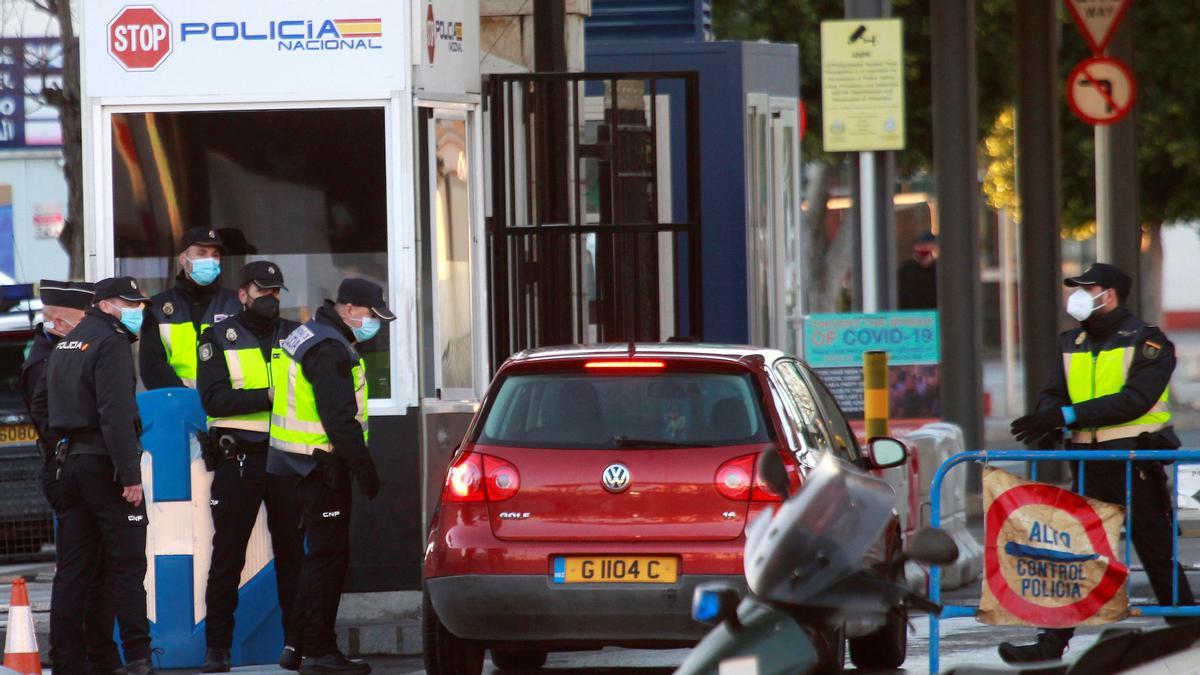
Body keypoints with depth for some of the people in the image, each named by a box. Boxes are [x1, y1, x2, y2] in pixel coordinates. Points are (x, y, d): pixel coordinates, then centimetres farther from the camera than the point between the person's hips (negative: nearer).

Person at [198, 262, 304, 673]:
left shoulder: (294, 336, 14)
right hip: (237, 457, -2)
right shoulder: (219, 338, 5)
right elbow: (214, 399, -8)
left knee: (292, 552, 2)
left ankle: (296, 641, 7)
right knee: (228, 556, 1)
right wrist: (268, 396, -18)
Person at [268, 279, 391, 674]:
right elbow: (340, 420, -22)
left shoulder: (308, 338, 18)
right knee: (328, 556, -8)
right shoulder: (330, 351, -16)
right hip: (321, 464, -11)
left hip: (303, 462, 11)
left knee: (325, 554, 14)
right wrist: (366, 473, -19)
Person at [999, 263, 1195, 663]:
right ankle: (1053, 642, 4)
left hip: (1136, 463, -6)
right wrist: (1050, 422, -15)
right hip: (1090, 465, 6)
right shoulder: (1073, 345, 14)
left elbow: (1134, 400, -19)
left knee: (1157, 552, 2)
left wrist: (1069, 415, -24)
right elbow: (1054, 394, 10)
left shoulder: (1146, 342, -7)